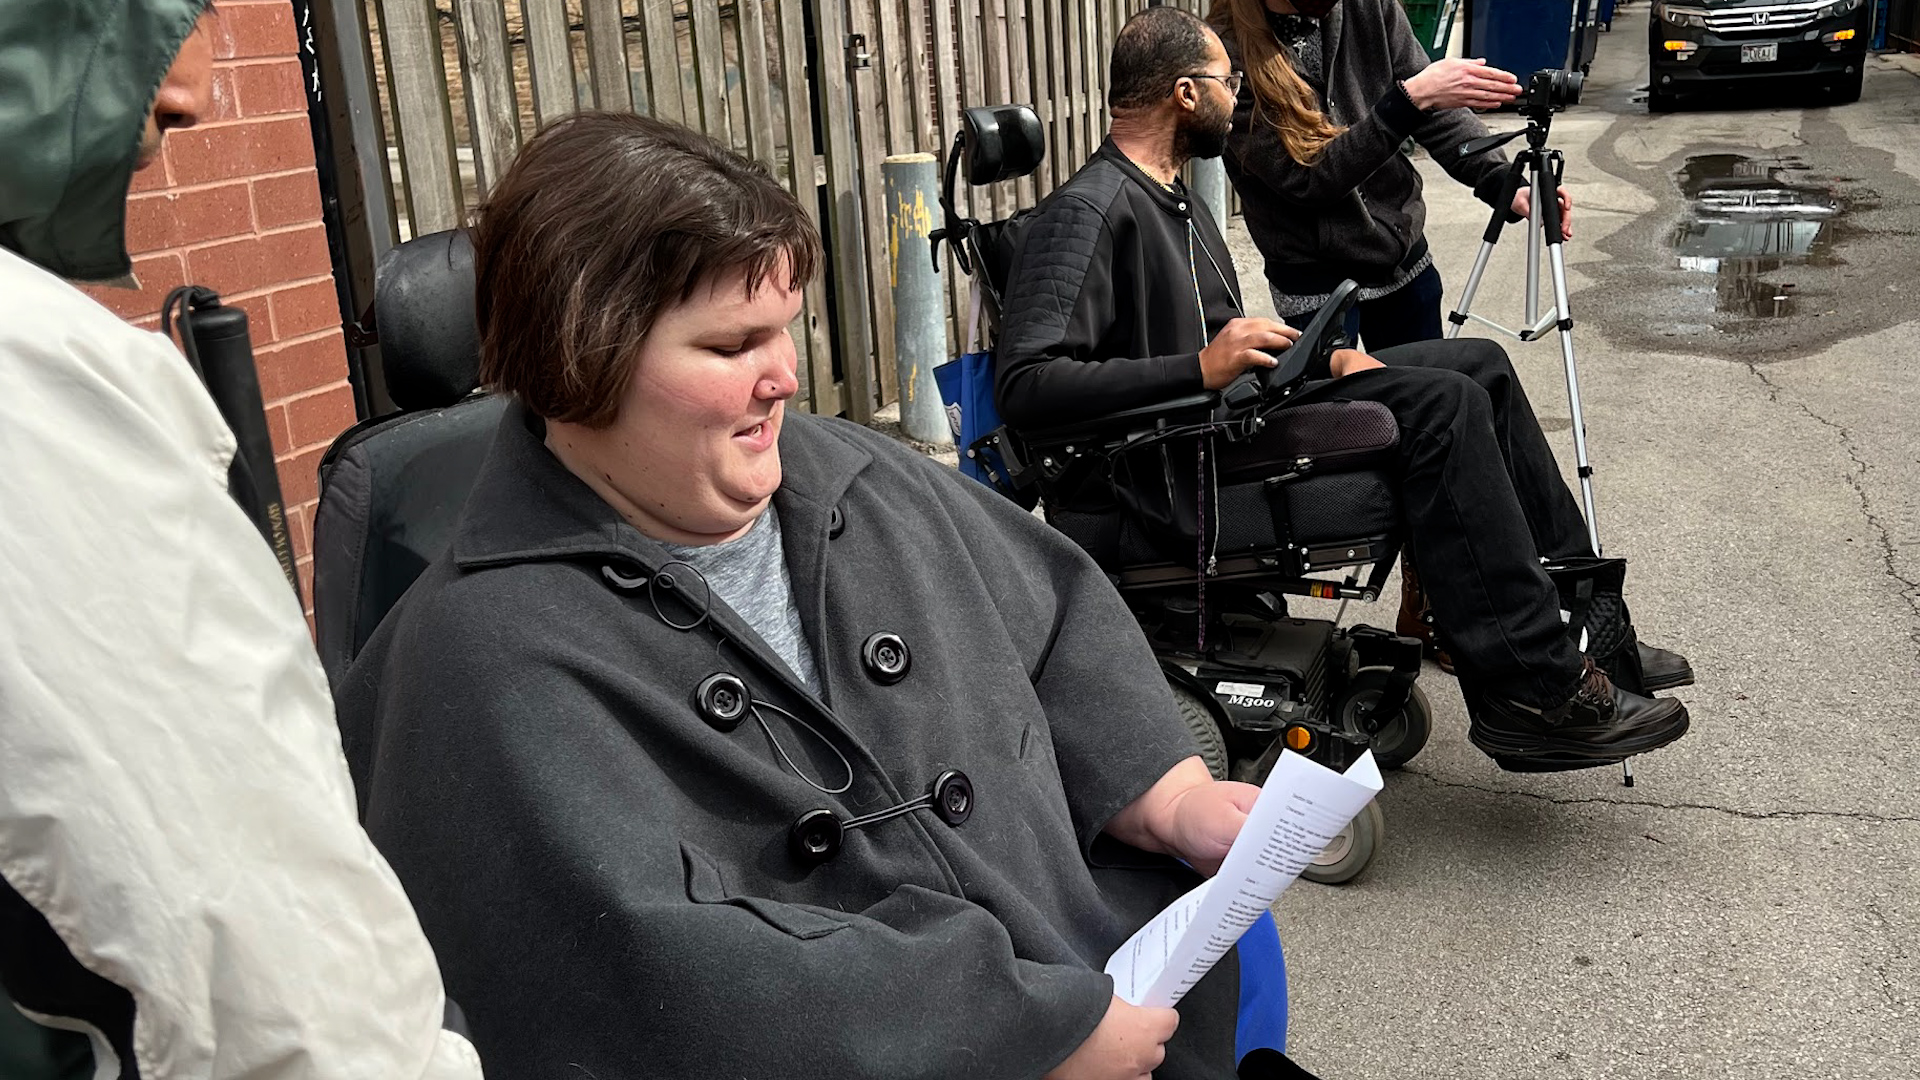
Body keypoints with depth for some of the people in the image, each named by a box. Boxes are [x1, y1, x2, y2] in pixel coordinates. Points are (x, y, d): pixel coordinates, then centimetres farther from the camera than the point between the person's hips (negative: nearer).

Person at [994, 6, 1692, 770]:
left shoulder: (1170, 196, 19)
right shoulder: (1089, 210, -15)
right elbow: (1024, 385, -26)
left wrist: (1317, 357, 7)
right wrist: (1201, 368, -29)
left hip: (1238, 404, 11)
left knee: (1478, 365, 7)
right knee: (1441, 404, -22)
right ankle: (1532, 693, -20)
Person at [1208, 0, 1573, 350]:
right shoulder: (1229, 54, -21)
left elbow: (1437, 110, -1)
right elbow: (1304, 178, -23)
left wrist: (1504, 183, -15)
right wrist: (1410, 98, -29)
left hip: (1405, 254, 6)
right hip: (1316, 278, -5)